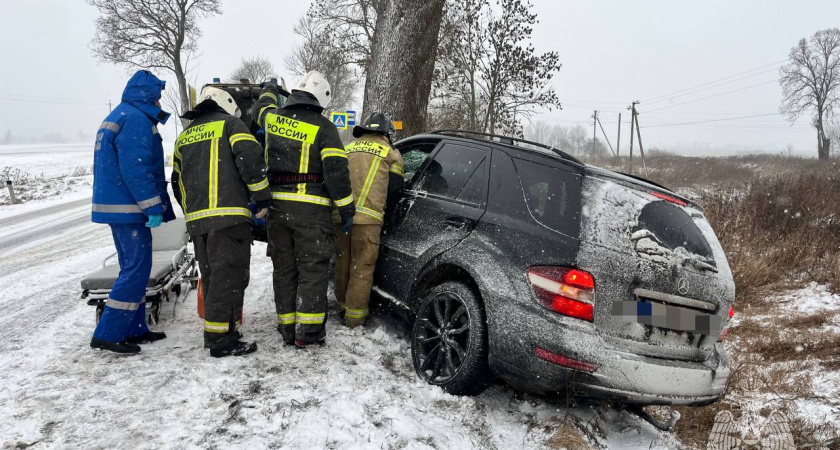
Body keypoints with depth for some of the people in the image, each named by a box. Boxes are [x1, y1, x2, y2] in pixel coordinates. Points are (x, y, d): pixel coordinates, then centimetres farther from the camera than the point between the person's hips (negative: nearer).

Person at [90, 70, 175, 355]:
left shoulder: (116, 117, 19)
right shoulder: (136, 118, -14)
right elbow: (136, 168, -23)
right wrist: (153, 207, -20)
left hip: (113, 204, 10)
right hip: (127, 207, -10)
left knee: (133, 267, 14)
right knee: (137, 269, -6)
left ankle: (133, 329, 20)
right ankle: (108, 334, -4)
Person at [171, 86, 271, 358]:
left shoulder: (184, 136, 25)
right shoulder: (230, 124, 4)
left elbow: (177, 181, 26)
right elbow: (251, 159, -11)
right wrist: (263, 198, -5)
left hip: (196, 220, 7)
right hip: (228, 215, -7)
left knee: (211, 277, 14)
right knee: (229, 276, -6)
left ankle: (215, 334, 20)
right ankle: (222, 340, -6)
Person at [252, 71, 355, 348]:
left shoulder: (272, 118, 9)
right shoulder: (323, 128, -6)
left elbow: (261, 108, 35)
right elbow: (336, 171, -13)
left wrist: (269, 91, 56)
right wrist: (347, 210, -6)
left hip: (276, 205, 5)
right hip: (311, 209, -5)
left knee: (284, 268, 12)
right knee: (312, 269, 2)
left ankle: (287, 329, 16)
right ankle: (308, 332, 2)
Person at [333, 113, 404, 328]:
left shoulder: (348, 148, 19)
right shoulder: (390, 153, 7)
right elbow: (394, 188, 6)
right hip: (367, 216, -4)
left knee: (343, 262, 17)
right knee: (362, 268, 2)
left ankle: (343, 305, 29)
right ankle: (355, 317, 5)